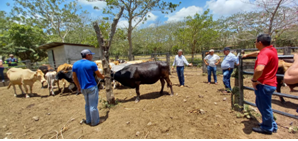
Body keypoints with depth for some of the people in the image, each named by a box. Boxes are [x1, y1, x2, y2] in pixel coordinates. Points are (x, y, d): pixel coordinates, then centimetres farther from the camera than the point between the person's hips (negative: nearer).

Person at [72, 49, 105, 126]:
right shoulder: (92, 64, -13)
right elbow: (99, 74, -2)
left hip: (83, 88, 6)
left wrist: (78, 86, 19)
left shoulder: (75, 64, 3)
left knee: (87, 104, 22)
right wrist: (103, 77, 20)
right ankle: (94, 122, 19)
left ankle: (88, 120, 33)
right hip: (92, 87, -6)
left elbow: (74, 77, 8)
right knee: (93, 105, 5)